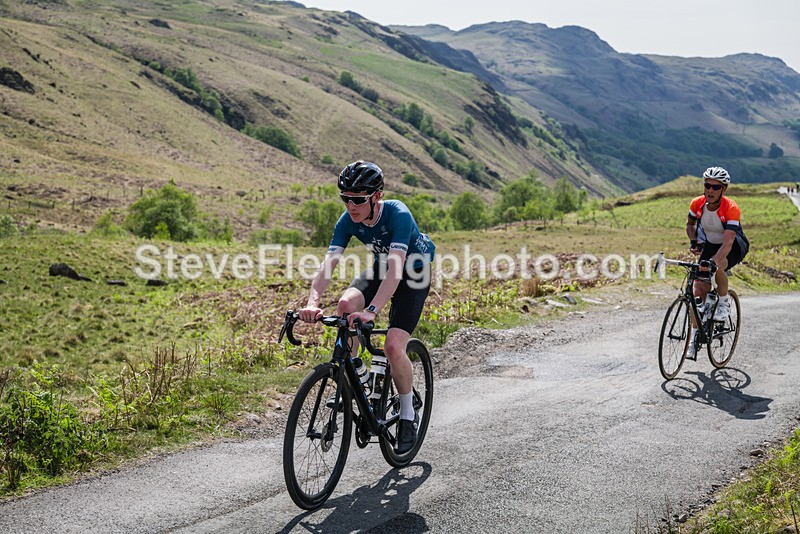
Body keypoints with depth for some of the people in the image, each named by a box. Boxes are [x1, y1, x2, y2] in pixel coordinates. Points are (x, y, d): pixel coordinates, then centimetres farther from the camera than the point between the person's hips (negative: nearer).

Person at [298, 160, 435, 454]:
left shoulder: (398, 215, -33)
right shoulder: (348, 221, -18)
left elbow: (396, 270, -43)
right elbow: (328, 264, -26)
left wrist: (371, 312, -54)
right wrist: (313, 302, -44)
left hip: (414, 274, -5)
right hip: (380, 267, 5)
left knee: (393, 347, -20)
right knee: (346, 303, -27)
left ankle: (408, 415, 4)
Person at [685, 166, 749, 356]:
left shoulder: (731, 208, -30)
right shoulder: (697, 204, -16)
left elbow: (728, 242, -39)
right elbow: (690, 224, 6)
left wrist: (713, 261, -53)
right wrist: (693, 241, -12)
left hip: (734, 248, -4)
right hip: (709, 246, 4)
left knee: (717, 266, -38)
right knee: (699, 291, -8)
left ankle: (724, 302, -8)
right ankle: (694, 336, 4)